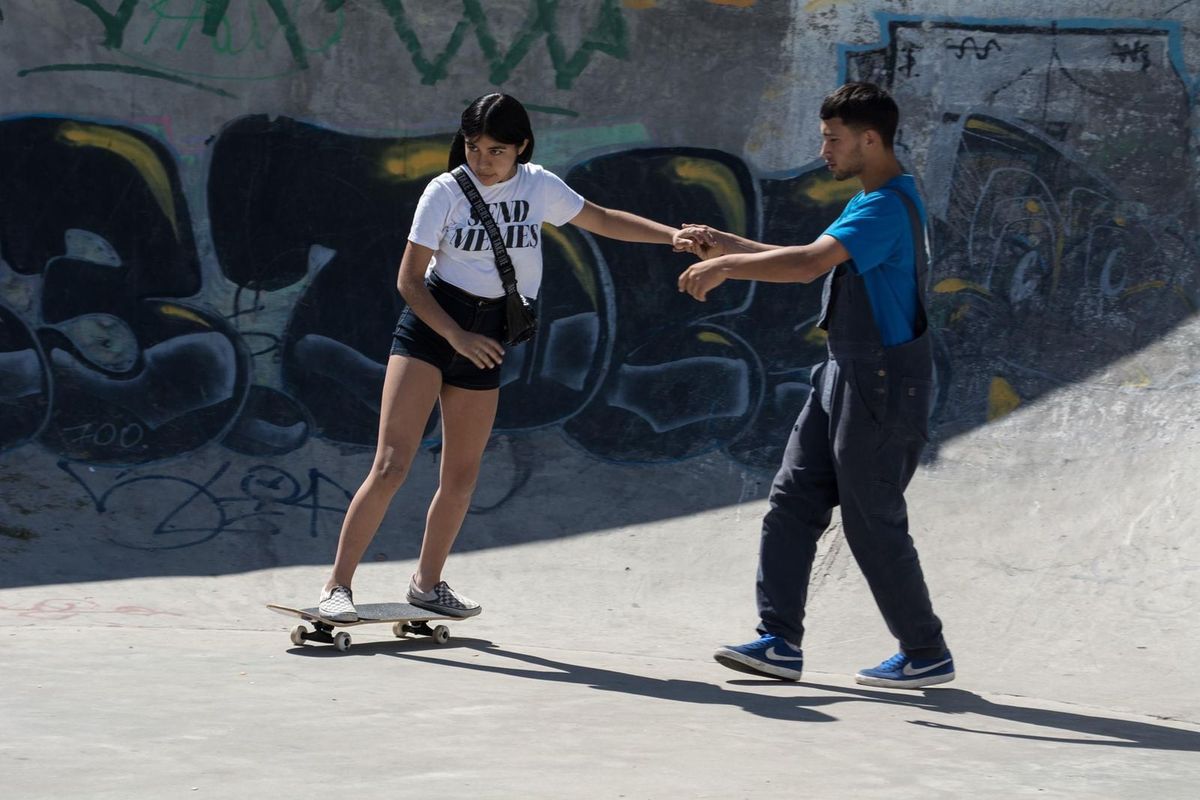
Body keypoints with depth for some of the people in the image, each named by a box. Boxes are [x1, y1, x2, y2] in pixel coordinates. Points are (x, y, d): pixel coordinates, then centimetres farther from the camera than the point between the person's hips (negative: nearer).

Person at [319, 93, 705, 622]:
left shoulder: (539, 187, 1)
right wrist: (456, 336, -17)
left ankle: (427, 582, 28)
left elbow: (602, 220, 15)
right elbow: (409, 280, -8)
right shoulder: (446, 191, -9)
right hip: (428, 326, -4)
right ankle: (337, 586, -10)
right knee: (391, 464, -14)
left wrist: (672, 235, 5)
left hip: (485, 340, 4)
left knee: (461, 476, 8)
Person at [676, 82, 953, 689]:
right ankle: (780, 642, 7)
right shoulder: (870, 202, 15)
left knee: (873, 524, -3)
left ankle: (927, 655, 9)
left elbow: (809, 263, -31)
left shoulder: (887, 207, -19)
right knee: (791, 503, 5)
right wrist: (727, 246, 17)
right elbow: (812, 262, 23)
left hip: (881, 384, -10)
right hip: (844, 375, 10)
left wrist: (726, 267, -22)